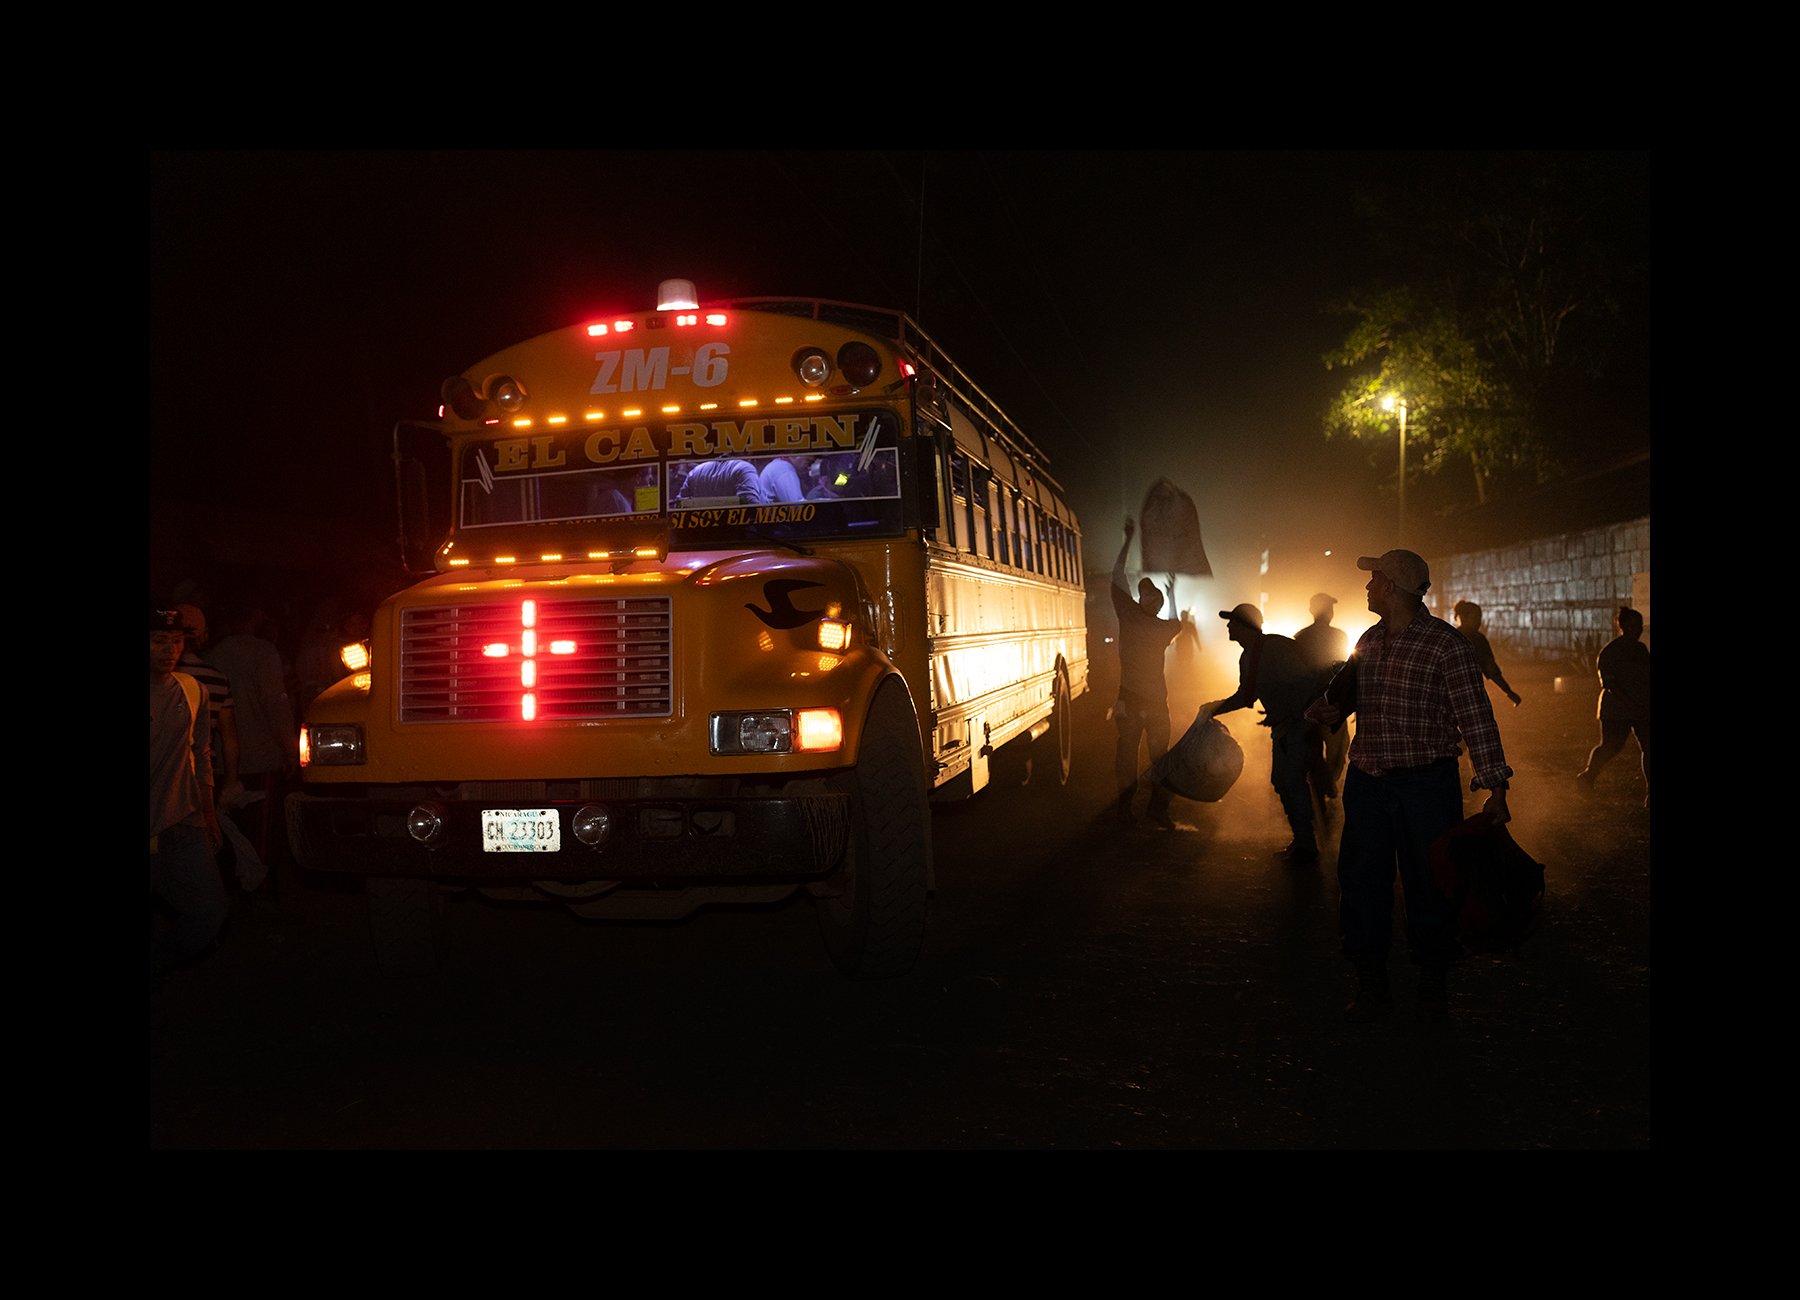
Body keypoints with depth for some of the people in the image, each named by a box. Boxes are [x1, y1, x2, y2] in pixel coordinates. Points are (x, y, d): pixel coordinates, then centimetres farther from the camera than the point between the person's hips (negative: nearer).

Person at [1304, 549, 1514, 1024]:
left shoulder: (1445, 643, -10)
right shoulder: (1368, 641, 10)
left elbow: (1476, 717, -12)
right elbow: (1346, 695, 24)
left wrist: (1495, 788, -16)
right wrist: (1327, 708, 0)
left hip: (1427, 785, -5)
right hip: (1367, 784, 6)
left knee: (1429, 886, 5)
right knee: (1361, 883, 7)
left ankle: (1433, 986, 24)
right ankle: (1371, 985, 20)